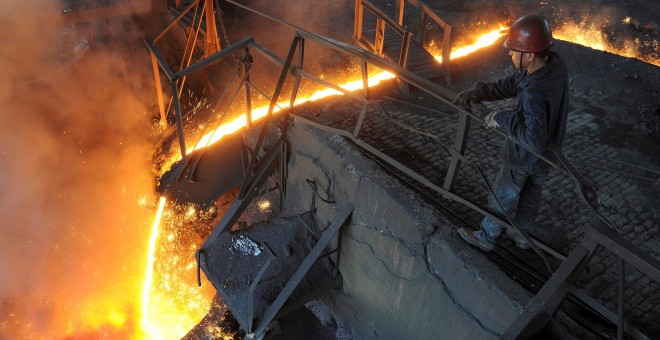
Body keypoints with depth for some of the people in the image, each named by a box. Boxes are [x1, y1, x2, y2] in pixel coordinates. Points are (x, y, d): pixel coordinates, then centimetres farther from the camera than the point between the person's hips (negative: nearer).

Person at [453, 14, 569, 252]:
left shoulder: (533, 93, -40)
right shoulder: (556, 64, -14)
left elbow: (534, 139, -45)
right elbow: (507, 85, -9)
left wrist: (503, 119, -35)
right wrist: (476, 93, -22)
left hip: (524, 159, -8)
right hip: (545, 154, 8)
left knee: (501, 200, 15)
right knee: (531, 194, 27)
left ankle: (485, 239, 39)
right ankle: (523, 235, 51)